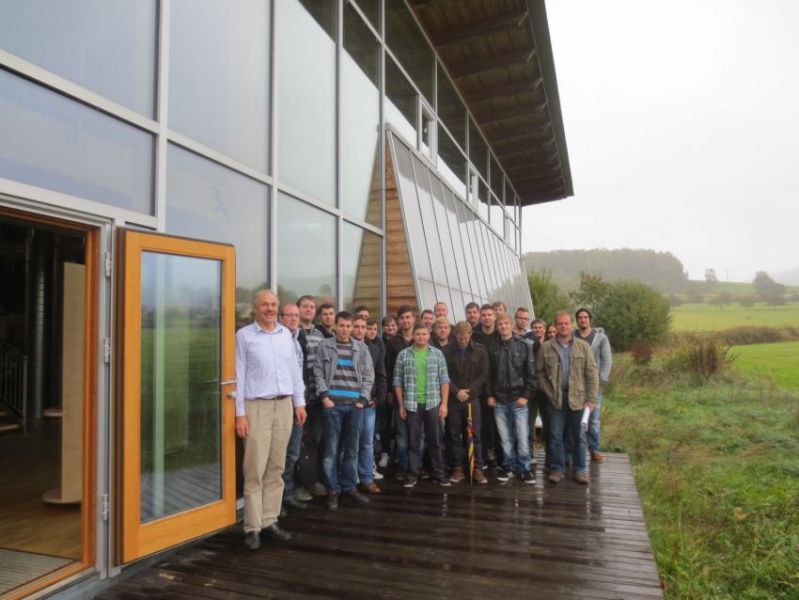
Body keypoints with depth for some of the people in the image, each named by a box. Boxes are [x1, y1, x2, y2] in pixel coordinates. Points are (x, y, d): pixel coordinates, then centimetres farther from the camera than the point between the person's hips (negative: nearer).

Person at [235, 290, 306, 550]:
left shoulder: (286, 334, 11)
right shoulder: (244, 335, -2)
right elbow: (238, 376, -5)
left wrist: (299, 402, 10)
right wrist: (240, 413, -9)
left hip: (284, 405, 5)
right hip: (257, 406, -4)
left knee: (276, 468, 9)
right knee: (255, 470, -2)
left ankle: (270, 520, 18)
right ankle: (252, 527, 8)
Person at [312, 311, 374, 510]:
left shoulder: (361, 348, 10)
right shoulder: (324, 346, 4)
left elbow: (368, 376, 10)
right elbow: (318, 373, 1)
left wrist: (363, 399, 1)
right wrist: (324, 396, -7)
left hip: (355, 404, 2)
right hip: (333, 404, -2)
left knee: (351, 448, 9)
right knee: (332, 449, 1)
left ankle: (349, 487, 21)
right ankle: (333, 489, 12)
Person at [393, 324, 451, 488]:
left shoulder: (437, 354, 5)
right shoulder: (403, 355, 2)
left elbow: (444, 380, 4)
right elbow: (398, 382, 4)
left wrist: (444, 403, -3)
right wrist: (401, 405, 0)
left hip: (433, 403, 1)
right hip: (412, 404, 0)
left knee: (435, 440, 7)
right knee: (413, 441, 6)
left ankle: (438, 474, 17)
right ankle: (412, 475, 16)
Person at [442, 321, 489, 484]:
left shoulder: (480, 351, 3)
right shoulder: (447, 352, 0)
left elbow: (483, 375, 1)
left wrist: (468, 391, -9)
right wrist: (456, 391, -13)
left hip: (472, 398, 0)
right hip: (453, 399, 0)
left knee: (475, 434, 1)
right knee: (454, 435, 6)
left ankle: (478, 468, 9)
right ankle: (458, 468, 15)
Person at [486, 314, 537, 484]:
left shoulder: (524, 346, 0)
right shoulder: (493, 349, 8)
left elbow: (531, 373, -3)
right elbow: (489, 374, 11)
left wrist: (526, 395, -9)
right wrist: (490, 395, 3)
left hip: (518, 399, -2)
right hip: (499, 400, 3)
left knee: (522, 436, -2)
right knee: (505, 437, 8)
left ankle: (525, 468, 12)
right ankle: (509, 466, 22)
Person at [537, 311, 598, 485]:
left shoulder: (583, 346, 1)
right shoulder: (546, 347, 0)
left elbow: (592, 373, -1)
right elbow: (540, 372, 3)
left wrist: (591, 398, -6)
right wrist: (548, 392, -6)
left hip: (578, 397, 0)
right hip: (555, 398, 0)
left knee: (579, 436, 10)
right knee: (555, 435, 8)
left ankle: (580, 470, 23)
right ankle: (556, 468, 21)